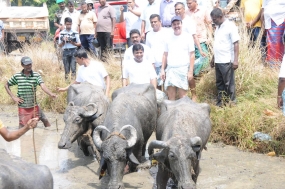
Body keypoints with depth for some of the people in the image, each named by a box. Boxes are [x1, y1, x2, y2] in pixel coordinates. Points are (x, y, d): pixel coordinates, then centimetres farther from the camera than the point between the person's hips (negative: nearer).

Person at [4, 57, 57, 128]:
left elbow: (43, 86, -19)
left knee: (45, 121, 4)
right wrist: (13, 97, -2)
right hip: (22, 107, -1)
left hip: (34, 106, 1)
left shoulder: (36, 75, -5)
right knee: (23, 127, 2)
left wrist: (51, 94, -38)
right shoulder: (17, 76, -3)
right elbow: (6, 85, 8)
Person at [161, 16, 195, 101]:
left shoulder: (188, 37, 1)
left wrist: (190, 71, -8)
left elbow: (192, 55, -2)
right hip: (170, 70, 4)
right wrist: (162, 70, 10)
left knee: (182, 96, -4)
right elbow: (165, 55, 16)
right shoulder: (169, 38, 12)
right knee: (170, 97, 2)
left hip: (183, 69, -4)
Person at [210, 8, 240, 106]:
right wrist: (213, 58, 20)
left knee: (229, 83, 0)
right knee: (219, 83, 12)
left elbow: (236, 44, -14)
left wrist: (235, 60, -19)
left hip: (227, 61, -8)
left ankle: (231, 104, 8)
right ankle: (220, 102, 20)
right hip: (218, 61, 8)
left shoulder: (230, 26, -10)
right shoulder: (218, 27, 14)